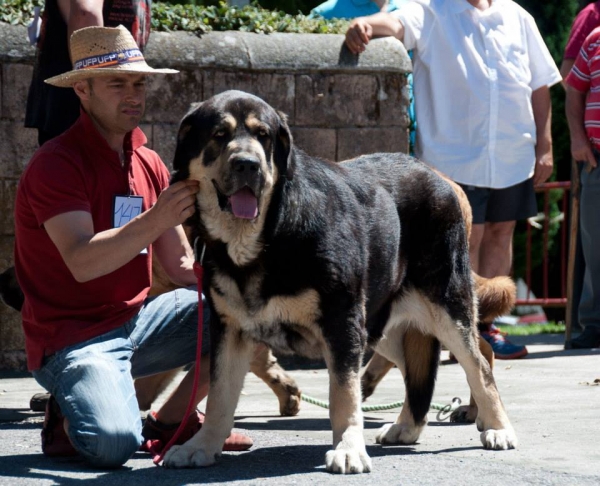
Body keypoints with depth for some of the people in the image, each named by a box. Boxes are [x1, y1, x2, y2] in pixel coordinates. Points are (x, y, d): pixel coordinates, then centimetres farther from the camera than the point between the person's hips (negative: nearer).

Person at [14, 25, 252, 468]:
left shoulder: (148, 164, 10)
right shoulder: (56, 165, -14)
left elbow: (182, 264, 9)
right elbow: (82, 262, -26)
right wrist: (155, 220, -39)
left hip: (135, 323, 7)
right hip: (73, 340, -7)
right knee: (114, 443, -33)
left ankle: (172, 419, 3)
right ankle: (69, 419, 3)